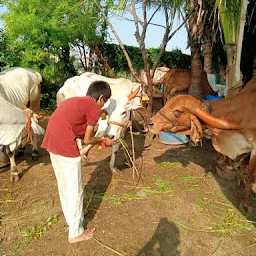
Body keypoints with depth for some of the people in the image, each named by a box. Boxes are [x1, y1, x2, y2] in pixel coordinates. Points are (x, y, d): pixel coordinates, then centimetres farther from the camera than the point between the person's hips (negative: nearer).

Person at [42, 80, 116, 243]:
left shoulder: (75, 101, 21)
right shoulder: (94, 108, -4)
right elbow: (87, 140, 1)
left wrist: (90, 130, 27)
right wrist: (103, 141, 18)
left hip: (51, 142, 9)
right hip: (66, 146, -9)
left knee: (64, 185, 24)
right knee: (75, 190, 6)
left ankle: (71, 219, 43)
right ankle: (76, 233, 21)